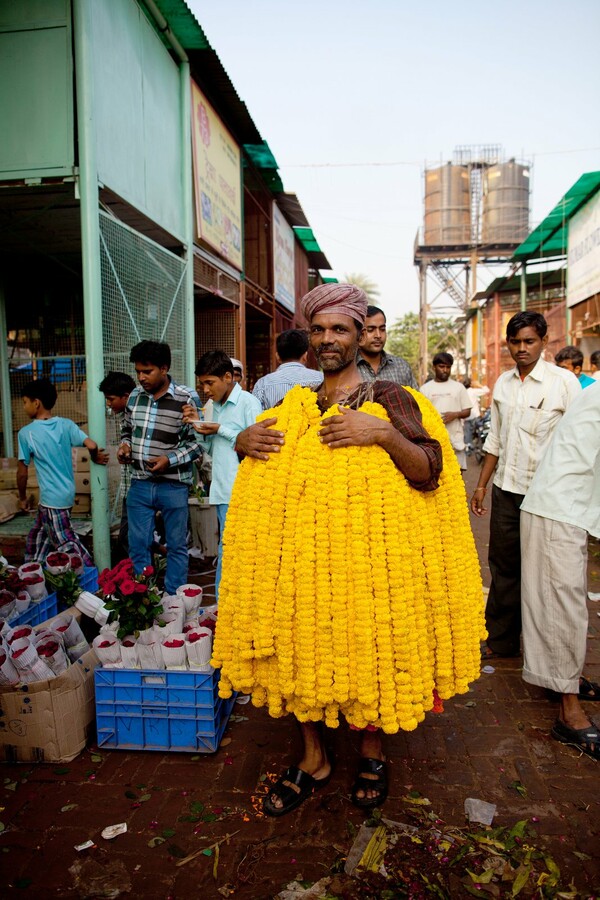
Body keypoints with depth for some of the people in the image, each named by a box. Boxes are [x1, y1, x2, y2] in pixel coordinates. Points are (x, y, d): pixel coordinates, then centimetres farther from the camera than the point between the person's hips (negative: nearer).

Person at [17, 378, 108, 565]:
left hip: (52, 499, -7)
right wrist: (96, 458, 11)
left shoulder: (26, 433, -11)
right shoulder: (66, 424, -1)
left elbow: (22, 472, -5)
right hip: (67, 493, 7)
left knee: (66, 545, 0)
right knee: (37, 539, 22)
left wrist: (22, 497, 9)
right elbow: (92, 445, -11)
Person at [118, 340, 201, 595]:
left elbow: (198, 440, -9)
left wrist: (170, 459, -19)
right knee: (138, 545, 11)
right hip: (139, 483, 4)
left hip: (173, 485, -4)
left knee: (176, 546, 9)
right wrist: (125, 445, -1)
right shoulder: (135, 395, 5)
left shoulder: (187, 398, -11)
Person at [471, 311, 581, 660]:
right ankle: (501, 640, 27)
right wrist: (482, 484, 12)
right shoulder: (504, 382, 8)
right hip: (506, 489, 5)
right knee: (503, 566, 12)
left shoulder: (564, 381, -8)